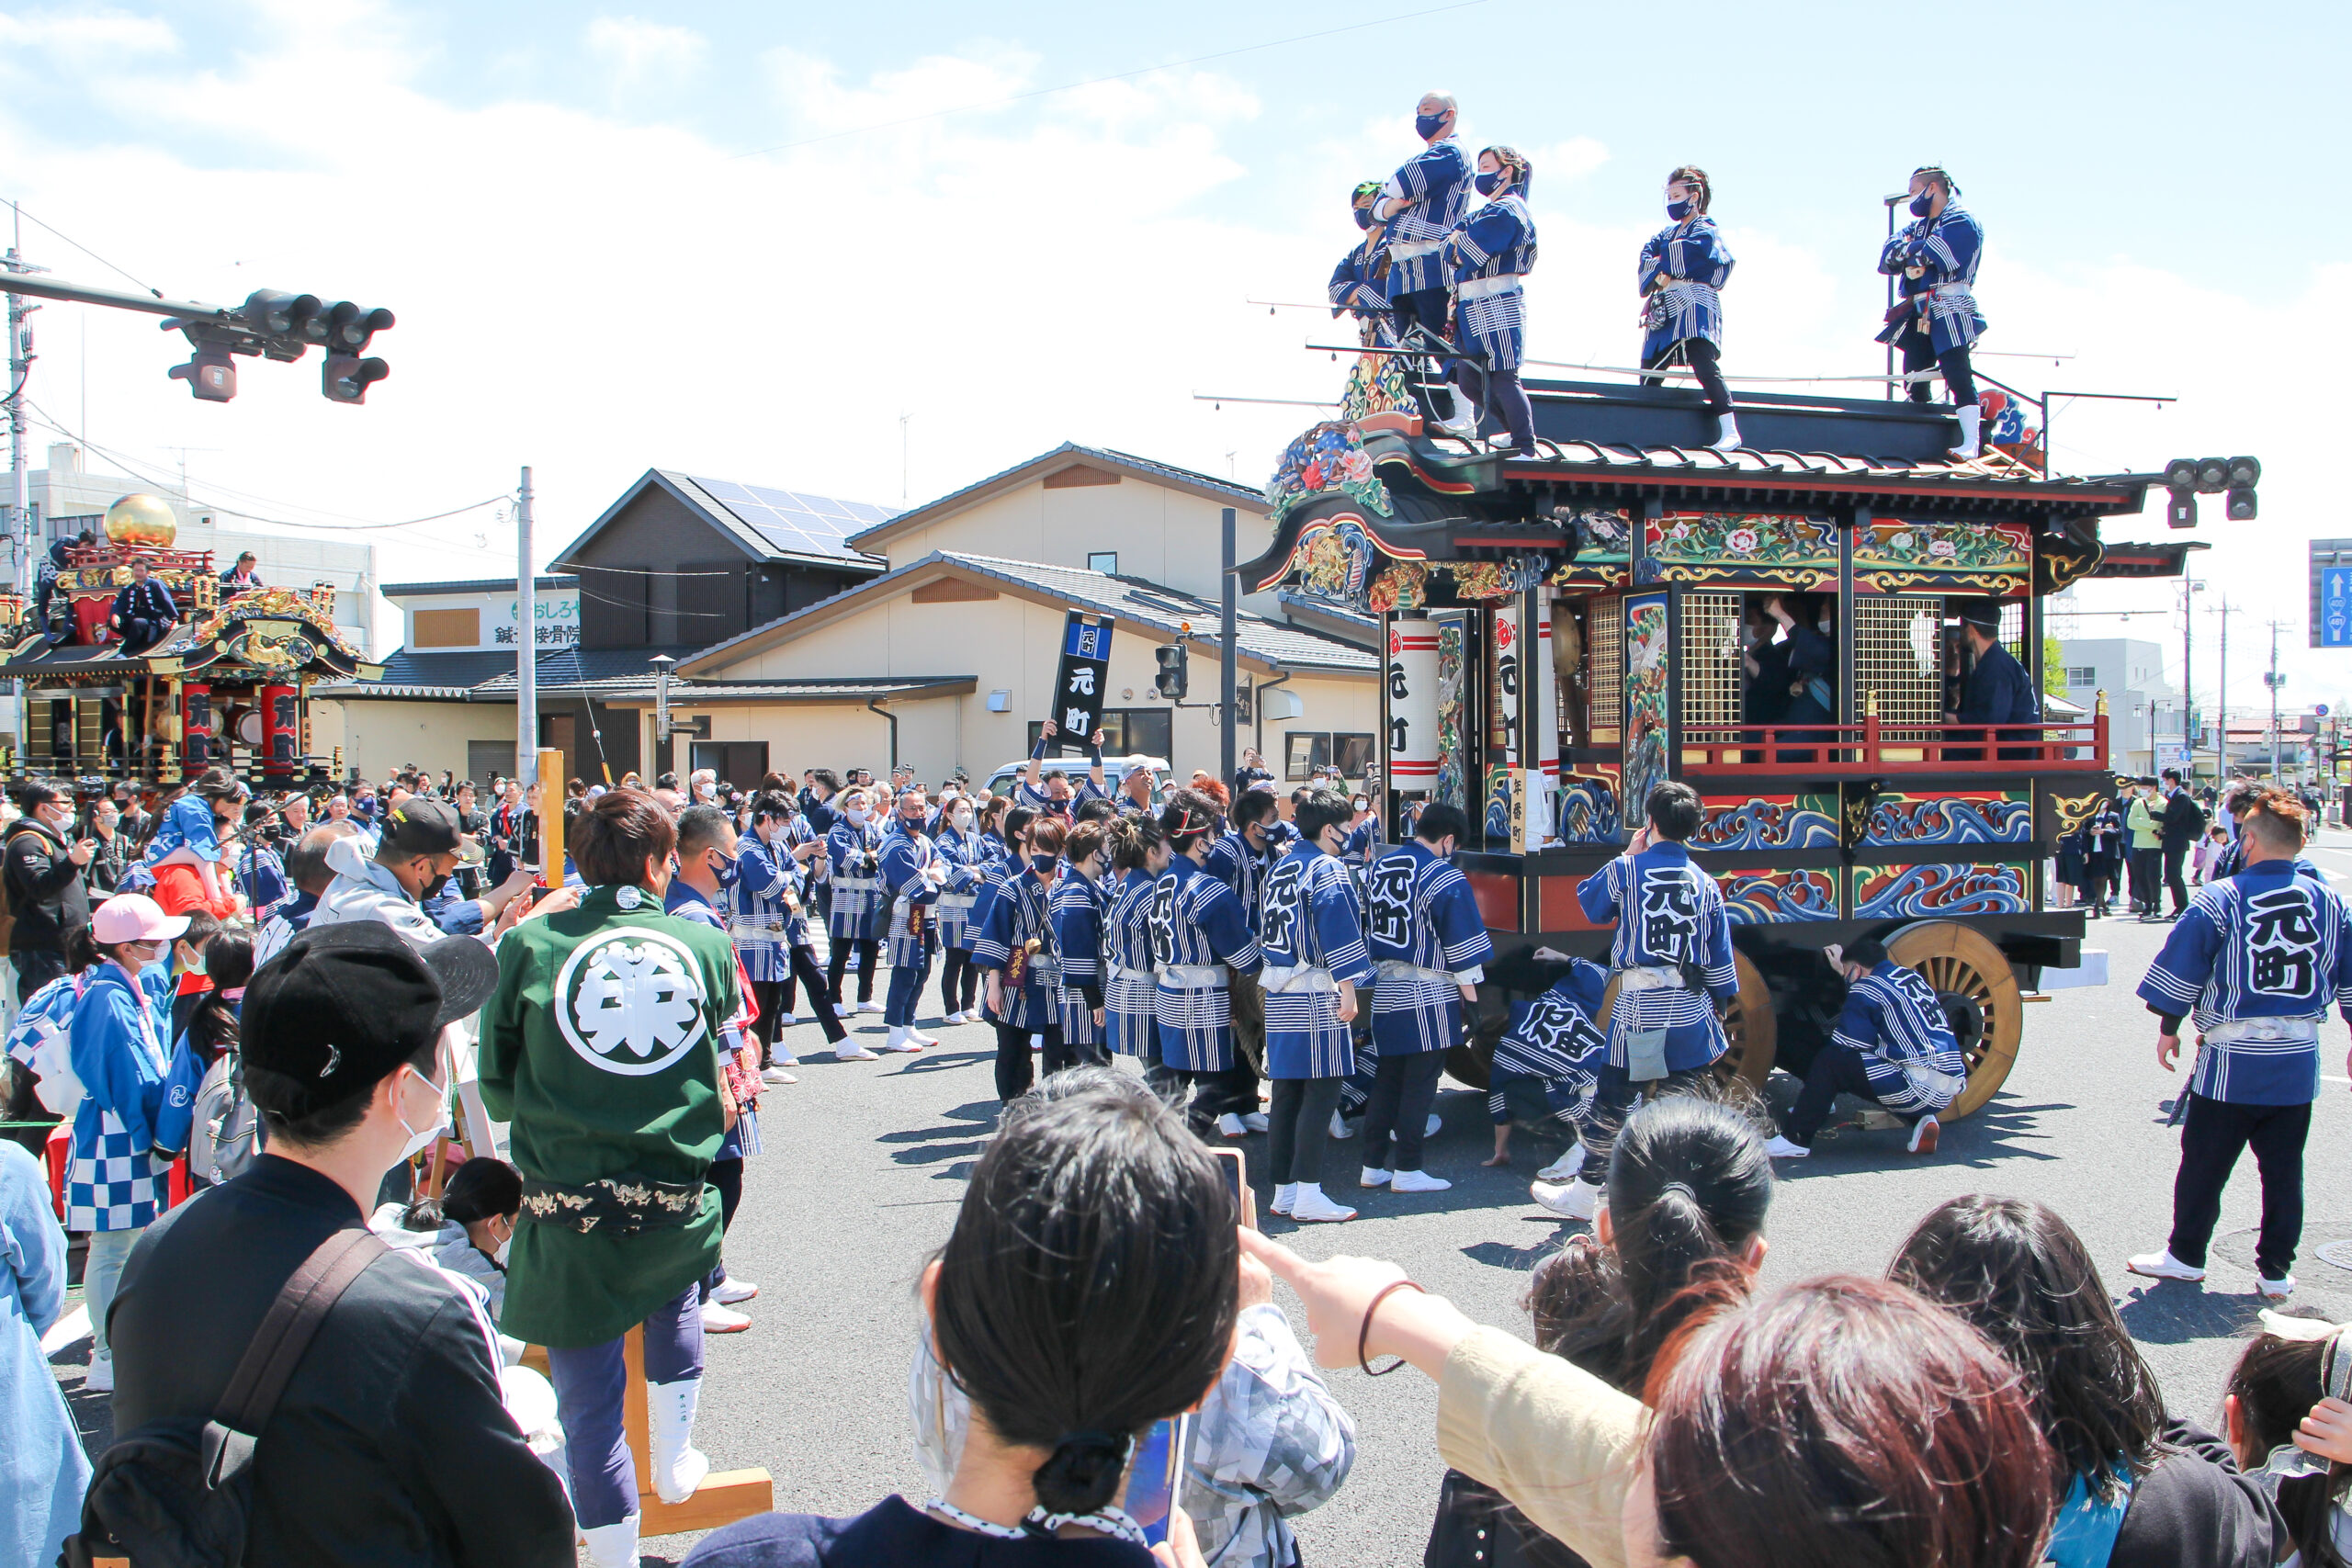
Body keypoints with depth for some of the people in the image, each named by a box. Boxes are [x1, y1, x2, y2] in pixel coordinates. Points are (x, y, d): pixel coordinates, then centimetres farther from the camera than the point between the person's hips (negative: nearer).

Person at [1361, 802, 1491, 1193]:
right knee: (1420, 1083, 1)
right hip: (1428, 993, -7)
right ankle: (1407, 1171, 5)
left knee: (1386, 1079, 13)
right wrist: (1470, 998, -4)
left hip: (1383, 991, 7)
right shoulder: (1445, 878, -12)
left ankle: (1373, 1166, 16)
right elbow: (1462, 944, -10)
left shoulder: (1377, 868, 9)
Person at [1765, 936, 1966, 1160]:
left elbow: (1844, 1047, -5)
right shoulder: (1912, 976, 18)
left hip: (1921, 1087, -8)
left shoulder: (1866, 988, -5)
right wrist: (1844, 973, 46)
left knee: (1828, 1062, -8)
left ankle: (1796, 1140, -8)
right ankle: (1921, 1119, 11)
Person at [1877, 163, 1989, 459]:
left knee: (1957, 373, -17)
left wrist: (1908, 250, 3)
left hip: (1949, 309, -8)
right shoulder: (1918, 225, 24)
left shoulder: (1960, 220, 1)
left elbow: (1935, 254, -15)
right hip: (1918, 313, 8)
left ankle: (1971, 442, -23)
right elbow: (1888, 254, 8)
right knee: (1914, 376, 6)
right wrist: (1915, 249, -10)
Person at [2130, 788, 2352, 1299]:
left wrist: (2168, 1028, 5)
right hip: (2299, 1060, 4)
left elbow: (2181, 970, -6)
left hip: (2232, 1059, -4)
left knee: (2204, 1162, 8)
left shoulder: (2219, 899, -9)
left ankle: (2186, 1255, 18)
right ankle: (2275, 1270, 17)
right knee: (2283, 1169, 11)